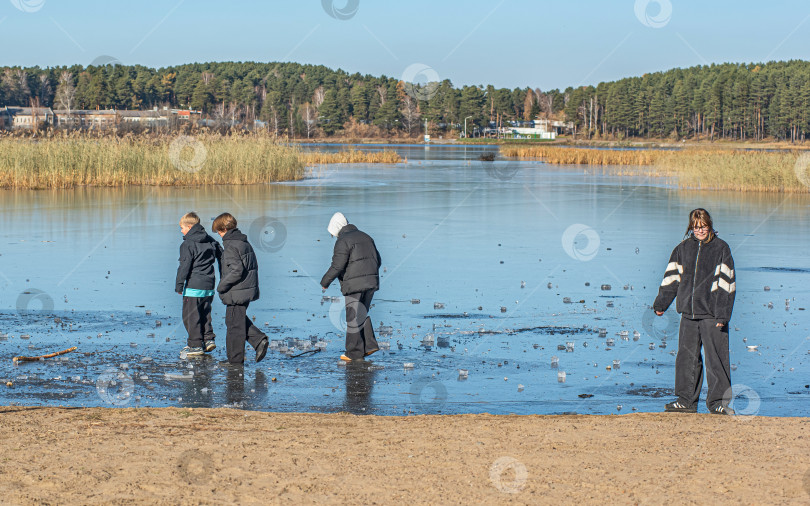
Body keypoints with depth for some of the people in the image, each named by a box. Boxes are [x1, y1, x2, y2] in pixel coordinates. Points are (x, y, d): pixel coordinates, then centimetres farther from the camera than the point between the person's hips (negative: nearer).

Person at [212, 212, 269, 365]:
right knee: (240, 321, 23)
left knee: (234, 325, 1)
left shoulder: (231, 246, -18)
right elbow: (253, 265, 16)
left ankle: (235, 359, 9)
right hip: (249, 289, 9)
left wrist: (221, 286, -16)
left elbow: (237, 270, -25)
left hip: (236, 293, -9)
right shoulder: (245, 243, 11)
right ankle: (259, 339, 9)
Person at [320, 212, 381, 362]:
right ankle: (369, 345, 8)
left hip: (354, 284, -8)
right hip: (371, 282, 8)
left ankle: (354, 352, 1)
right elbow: (377, 260, 20)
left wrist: (324, 283, -3)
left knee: (353, 318, -1)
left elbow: (337, 266, -14)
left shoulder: (343, 241, -8)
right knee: (362, 314, 18)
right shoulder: (365, 237, 17)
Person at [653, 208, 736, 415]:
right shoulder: (683, 248, 11)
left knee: (716, 358, -4)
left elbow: (725, 282, -5)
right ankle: (686, 400, 15)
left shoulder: (721, 248, -1)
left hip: (712, 313, -4)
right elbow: (671, 278, 16)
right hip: (688, 312, 4)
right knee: (687, 357, 7)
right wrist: (660, 304, 10)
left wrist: (722, 313, -12)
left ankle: (718, 401, 2)